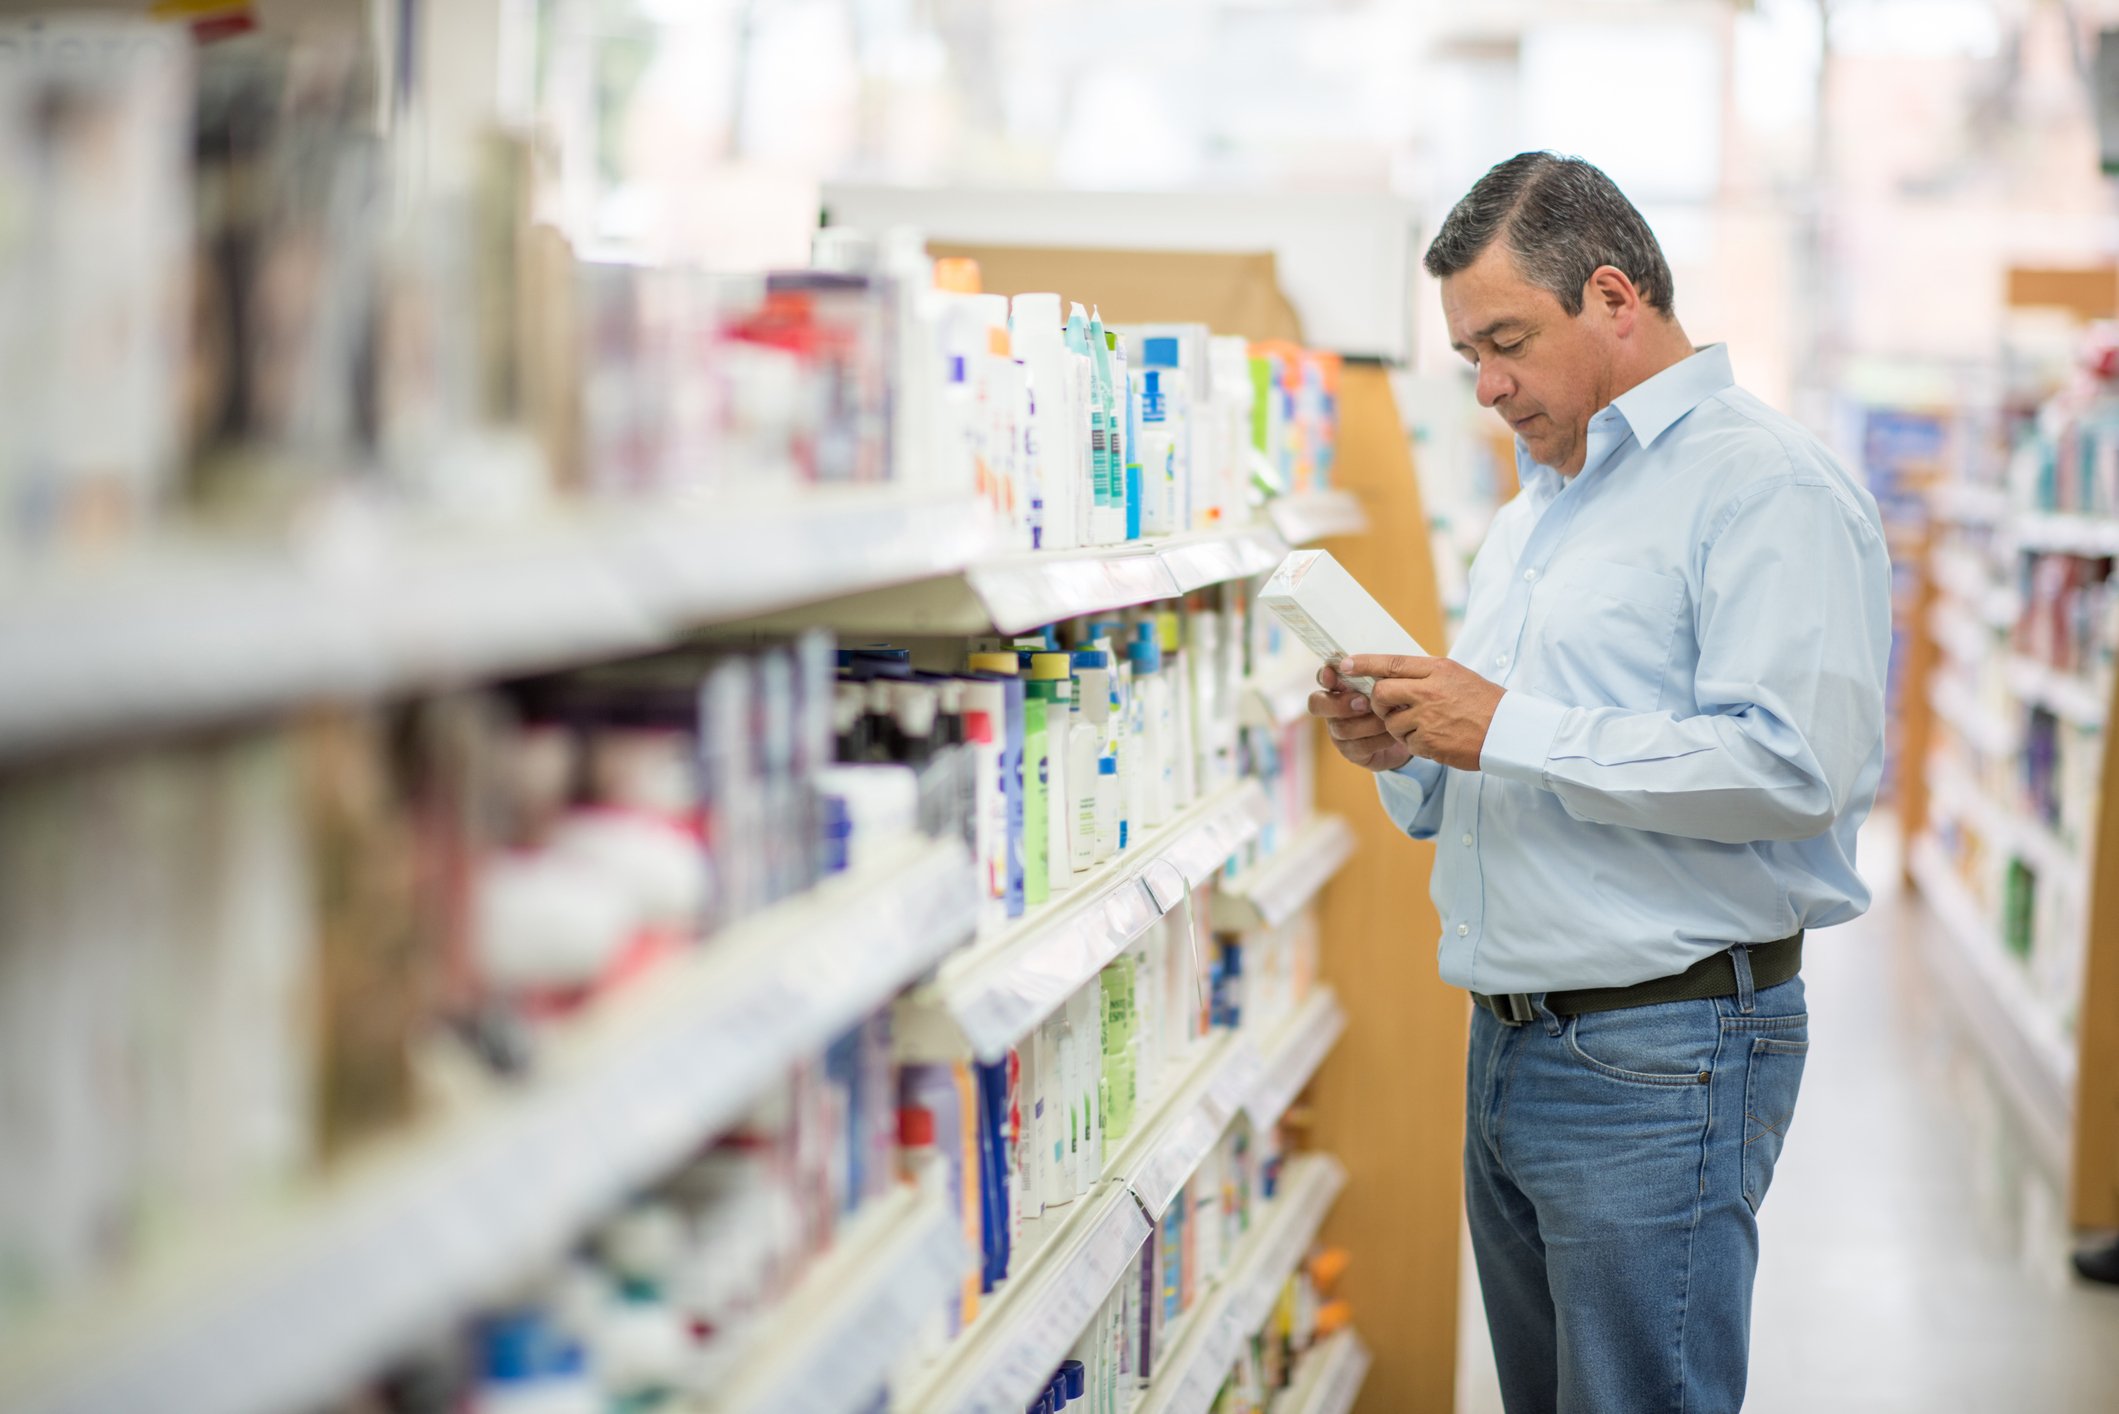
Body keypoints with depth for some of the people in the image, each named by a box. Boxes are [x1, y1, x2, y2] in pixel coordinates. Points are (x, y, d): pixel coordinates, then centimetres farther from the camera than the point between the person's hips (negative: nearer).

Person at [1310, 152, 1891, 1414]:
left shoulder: (1770, 488, -11)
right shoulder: (1533, 513, 20)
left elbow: (1791, 766, -24)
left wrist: (1510, 731, -20)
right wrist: (1405, 753, 4)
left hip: (1660, 1062, -9)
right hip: (1510, 1047, 9)